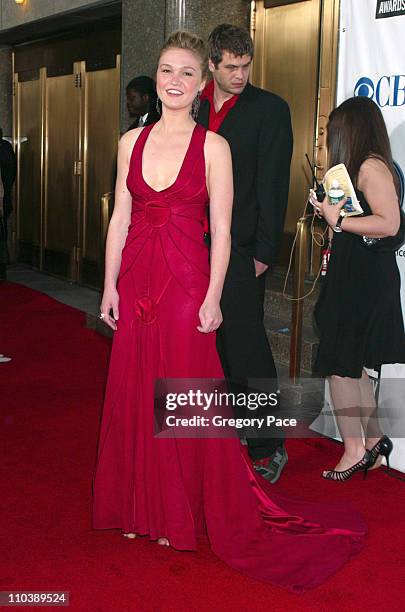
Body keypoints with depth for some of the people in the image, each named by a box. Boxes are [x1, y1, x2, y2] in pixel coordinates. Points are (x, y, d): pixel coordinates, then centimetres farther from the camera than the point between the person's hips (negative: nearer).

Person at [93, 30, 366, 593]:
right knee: (133, 396, 10)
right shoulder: (132, 141, 9)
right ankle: (140, 507, 28)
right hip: (135, 282, 4)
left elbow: (221, 231, -5)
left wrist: (212, 299, -11)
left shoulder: (213, 146, -3)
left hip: (185, 283, -4)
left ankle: (179, 513, 22)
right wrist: (110, 286, 4)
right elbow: (120, 218, 10)